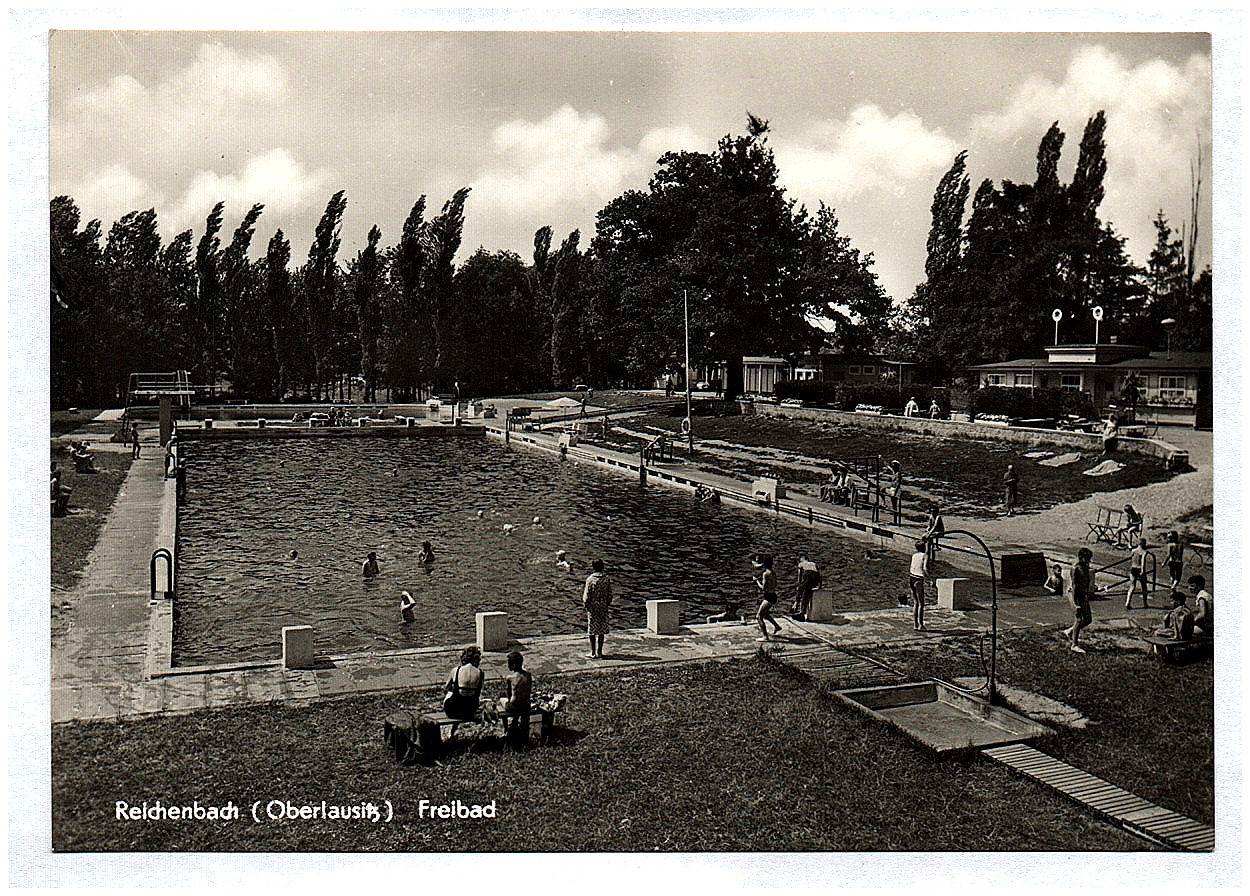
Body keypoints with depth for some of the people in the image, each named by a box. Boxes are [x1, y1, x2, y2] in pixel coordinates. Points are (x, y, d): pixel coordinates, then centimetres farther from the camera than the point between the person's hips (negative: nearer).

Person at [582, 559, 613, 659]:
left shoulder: (590, 579, -12)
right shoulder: (607, 579, -3)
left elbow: (587, 595, -10)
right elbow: (610, 594, 1)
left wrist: (585, 604, 4)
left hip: (592, 606, -3)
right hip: (603, 607, 3)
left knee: (592, 630, 4)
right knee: (601, 630, 10)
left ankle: (593, 653, 6)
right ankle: (599, 652, 12)